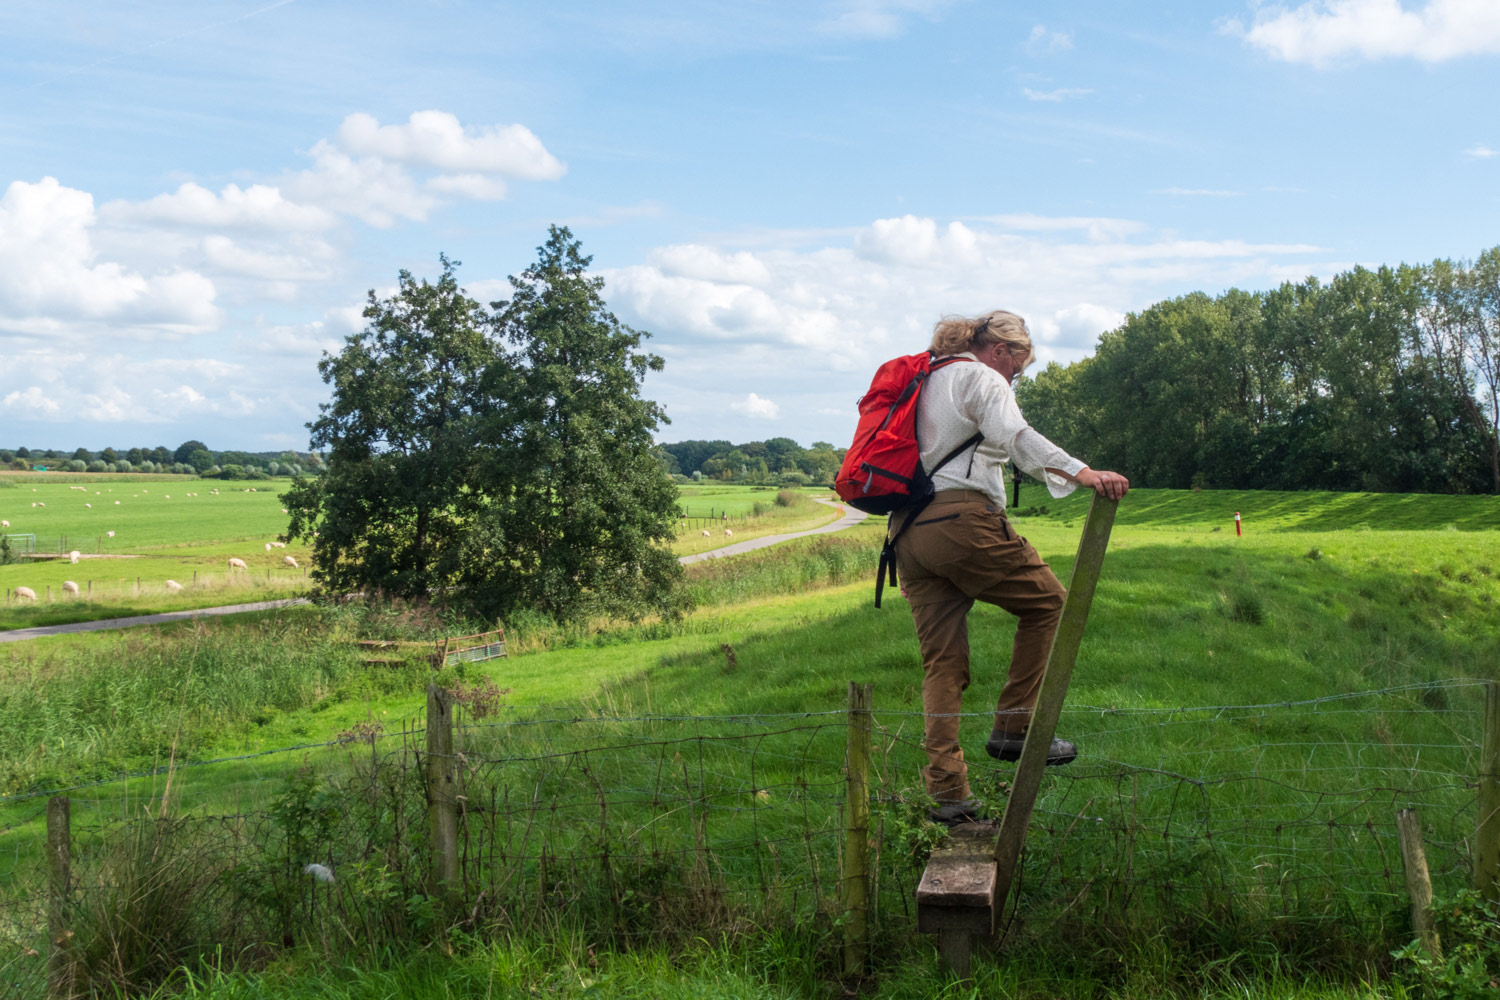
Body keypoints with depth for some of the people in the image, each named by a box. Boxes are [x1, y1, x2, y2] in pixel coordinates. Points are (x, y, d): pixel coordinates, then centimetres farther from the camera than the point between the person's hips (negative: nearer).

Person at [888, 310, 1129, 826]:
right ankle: (1014, 727, 6)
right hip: (962, 520, -8)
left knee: (942, 661, 7)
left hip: (907, 529, 8)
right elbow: (1013, 434, -19)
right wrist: (1083, 472, -31)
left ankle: (947, 792, 3)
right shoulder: (982, 379, 2)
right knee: (1046, 600, 10)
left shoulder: (923, 382, 28)